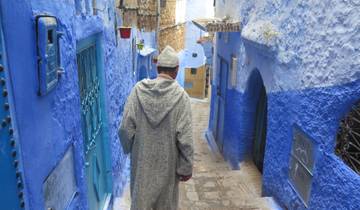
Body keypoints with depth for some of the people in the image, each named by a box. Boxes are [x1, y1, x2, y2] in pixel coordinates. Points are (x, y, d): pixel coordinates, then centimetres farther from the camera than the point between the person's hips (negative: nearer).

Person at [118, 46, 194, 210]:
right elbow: (184, 138, -16)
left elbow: (125, 127, -8)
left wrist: (129, 149, 11)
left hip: (141, 159, 2)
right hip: (167, 161, -2)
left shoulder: (138, 90, -10)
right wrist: (186, 167, -5)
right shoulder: (180, 95, -16)